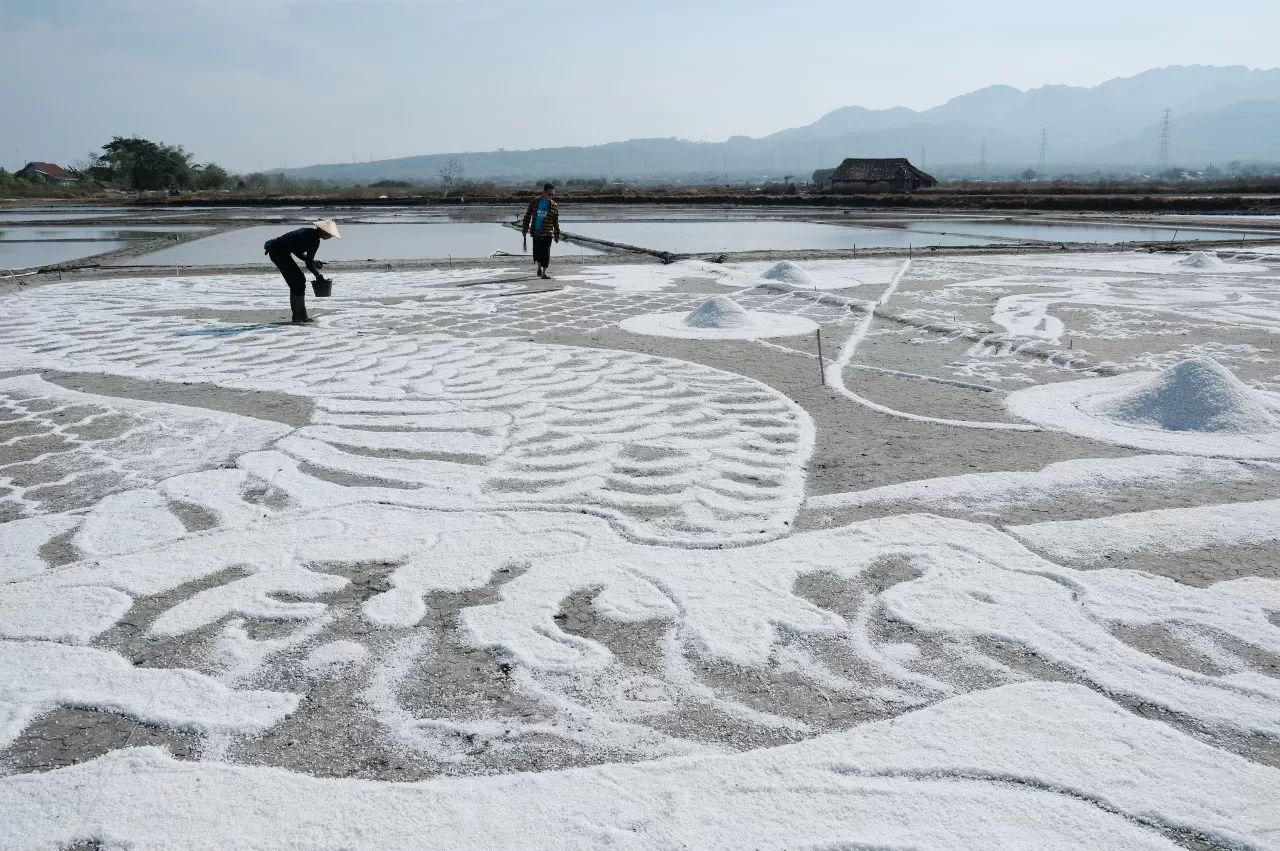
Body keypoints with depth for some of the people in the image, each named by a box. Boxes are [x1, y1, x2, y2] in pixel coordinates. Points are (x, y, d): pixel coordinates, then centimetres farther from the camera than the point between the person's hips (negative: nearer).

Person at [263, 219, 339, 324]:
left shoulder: (309, 232, 13)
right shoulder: (314, 240, -16)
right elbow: (308, 262, -16)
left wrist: (313, 262, 15)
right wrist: (318, 275, -3)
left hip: (277, 251, 10)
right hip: (279, 252, -10)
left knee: (296, 282, 13)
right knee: (299, 281, -7)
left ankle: (298, 315, 17)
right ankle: (300, 316, -6)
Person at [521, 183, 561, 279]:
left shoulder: (554, 206, -1)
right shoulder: (534, 202, 0)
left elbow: (556, 221, 5)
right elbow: (528, 216, 5)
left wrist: (557, 235, 5)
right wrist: (525, 229, 3)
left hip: (547, 233, -1)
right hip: (536, 232, 1)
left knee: (545, 253, -7)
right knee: (537, 251, 9)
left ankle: (544, 273, -1)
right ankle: (539, 267, 34)